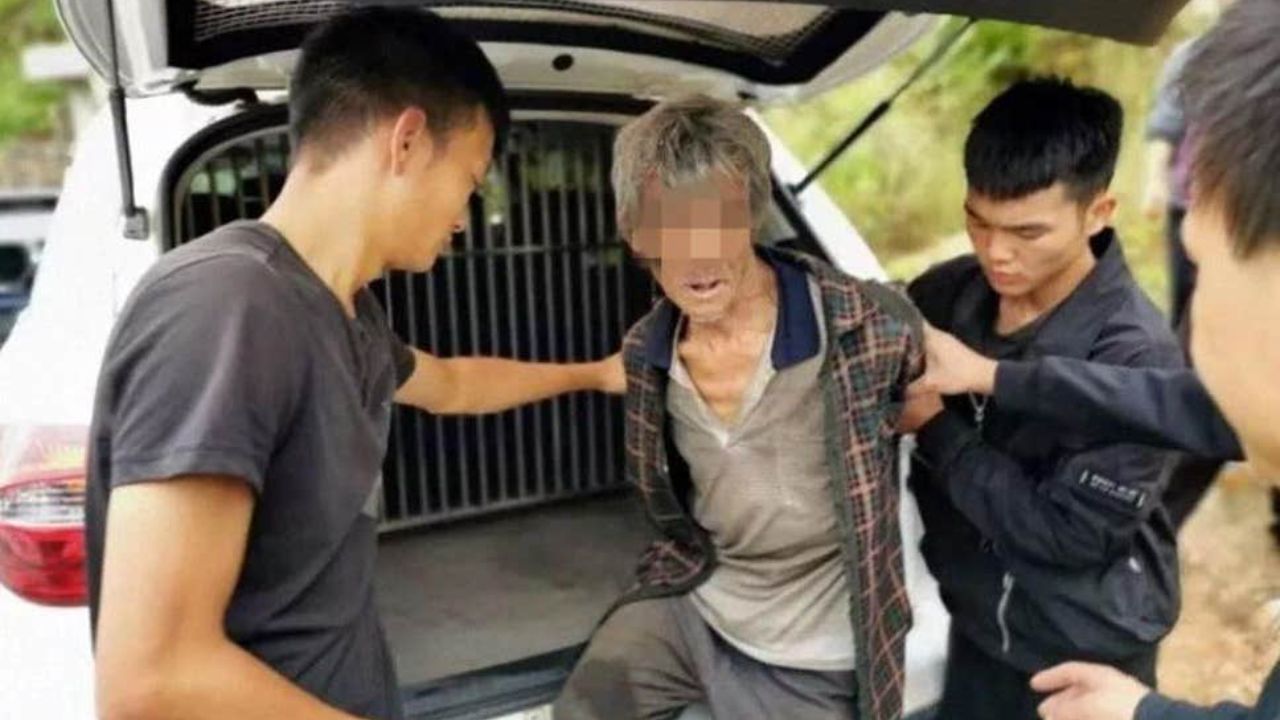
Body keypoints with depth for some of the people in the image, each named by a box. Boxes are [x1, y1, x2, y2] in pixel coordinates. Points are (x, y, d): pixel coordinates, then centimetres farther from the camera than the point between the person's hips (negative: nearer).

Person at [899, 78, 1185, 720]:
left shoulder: (1135, 354, -23)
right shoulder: (949, 292, -9)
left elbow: (1068, 530, -24)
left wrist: (934, 427, -22)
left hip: (1083, 656, -4)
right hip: (976, 623, 4)